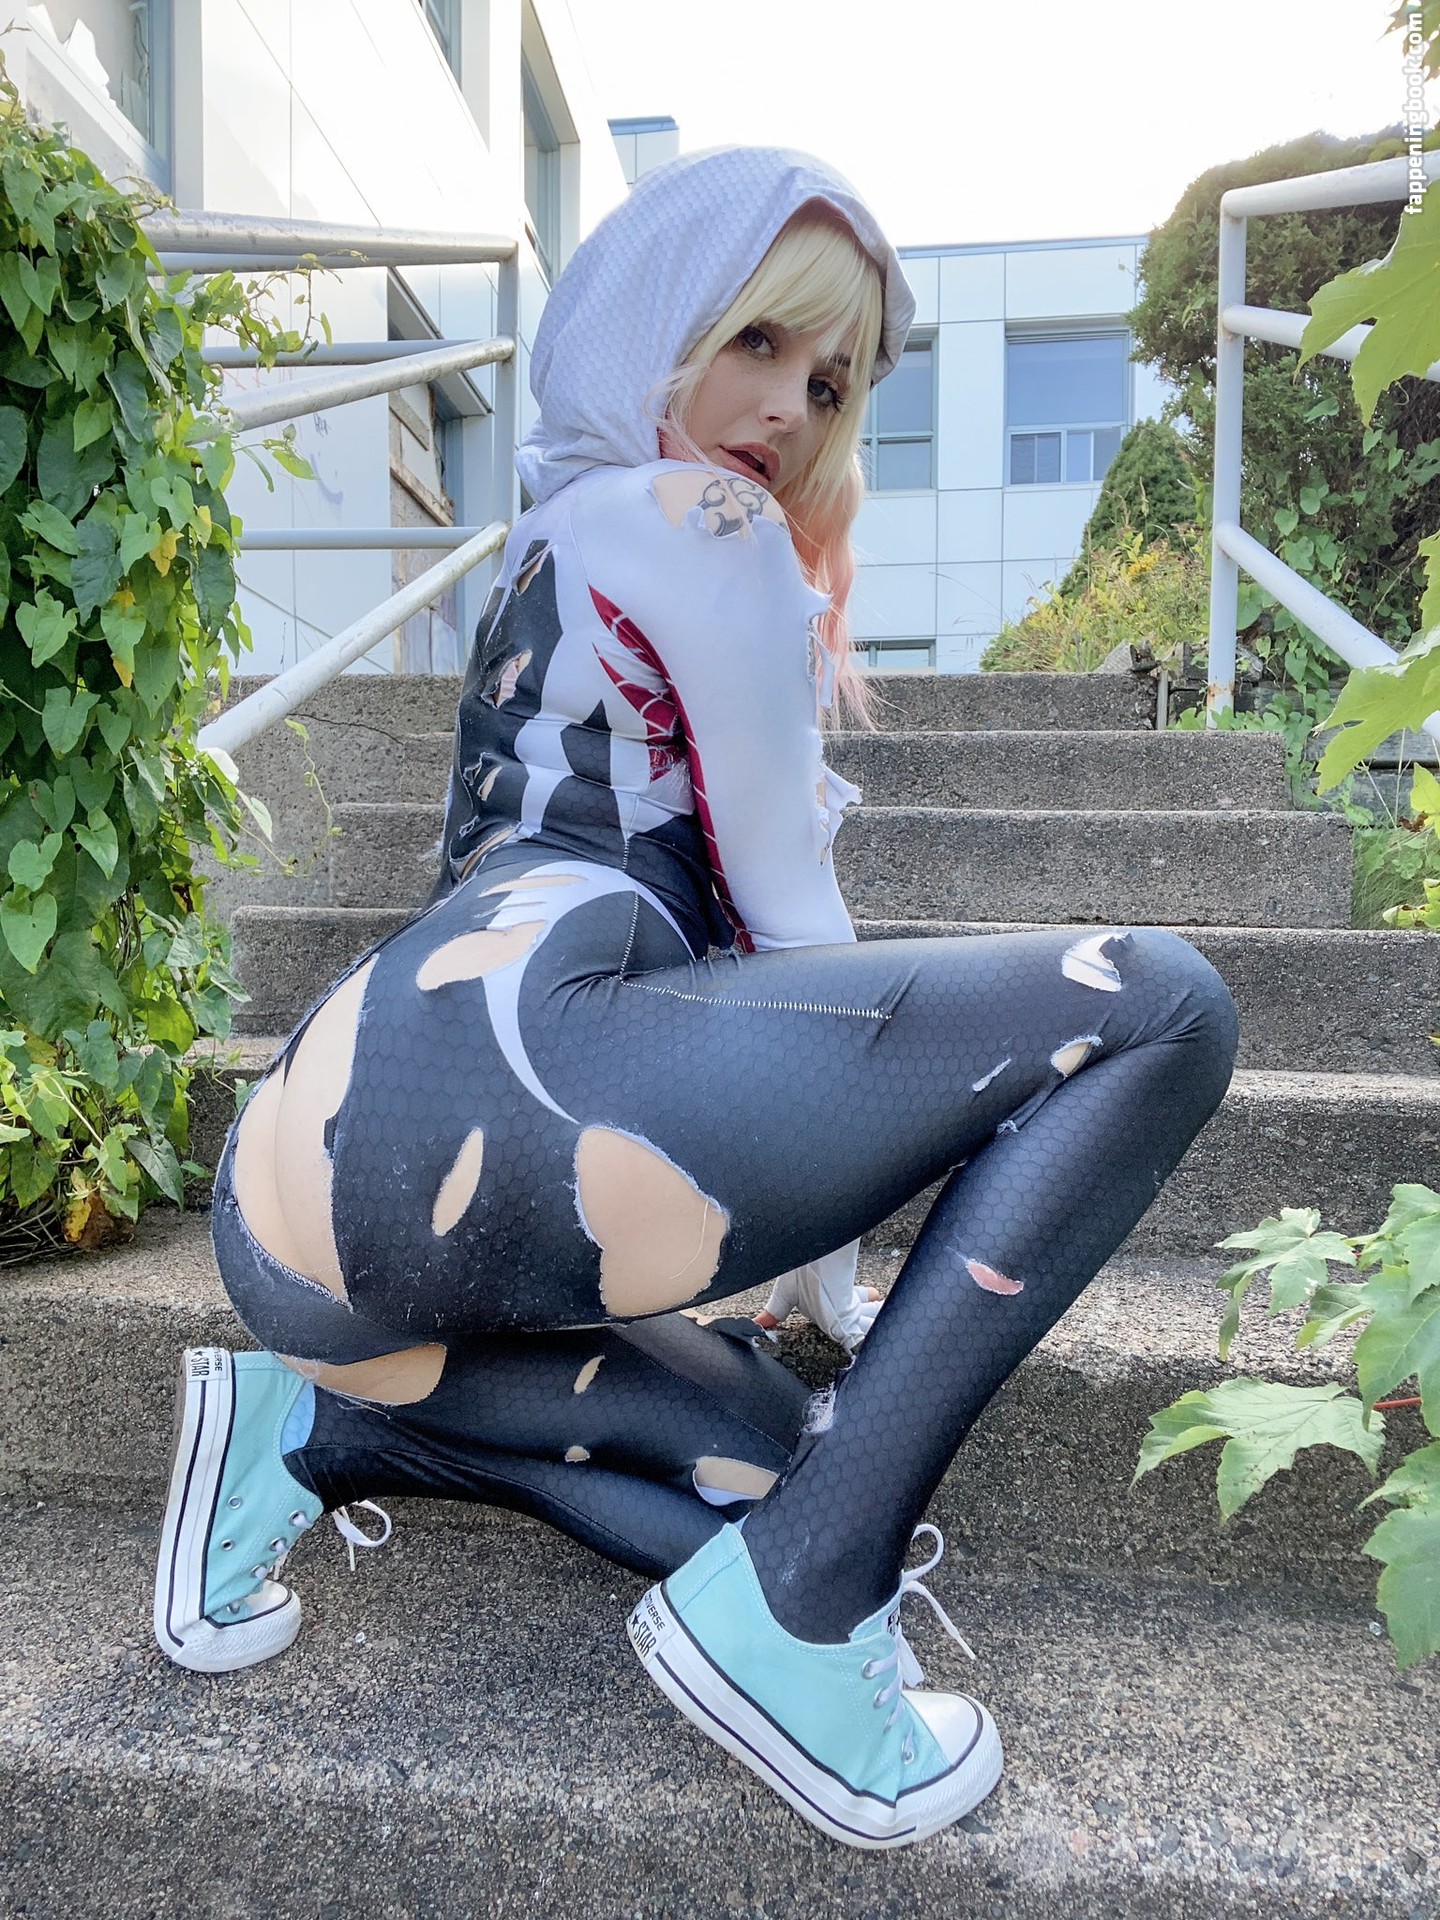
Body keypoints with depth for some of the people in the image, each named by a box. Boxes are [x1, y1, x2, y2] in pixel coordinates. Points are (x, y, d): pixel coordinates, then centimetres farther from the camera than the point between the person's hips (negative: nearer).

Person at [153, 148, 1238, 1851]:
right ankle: (788, 1614, -11)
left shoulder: (548, 544, 33)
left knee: (774, 1467, 21)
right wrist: (841, 1257, 19)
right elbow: (783, 916, 5)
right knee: (1156, 1008, -9)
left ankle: (314, 1418, 12)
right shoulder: (699, 523, 6)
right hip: (493, 1085, -10)